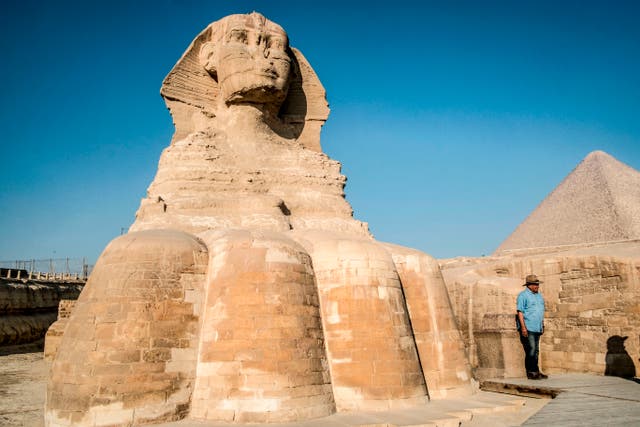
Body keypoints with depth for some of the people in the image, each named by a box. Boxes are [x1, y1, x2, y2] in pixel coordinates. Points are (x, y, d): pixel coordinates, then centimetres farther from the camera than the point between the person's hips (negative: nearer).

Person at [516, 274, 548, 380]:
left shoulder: (539, 296, 18)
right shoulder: (523, 295, -6)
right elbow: (520, 312, -12)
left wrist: (542, 325, 19)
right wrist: (523, 327, -17)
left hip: (537, 328, 8)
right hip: (528, 328, -8)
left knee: (536, 351, 11)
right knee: (531, 350, -9)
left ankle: (536, 371, 17)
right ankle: (531, 372, -3)